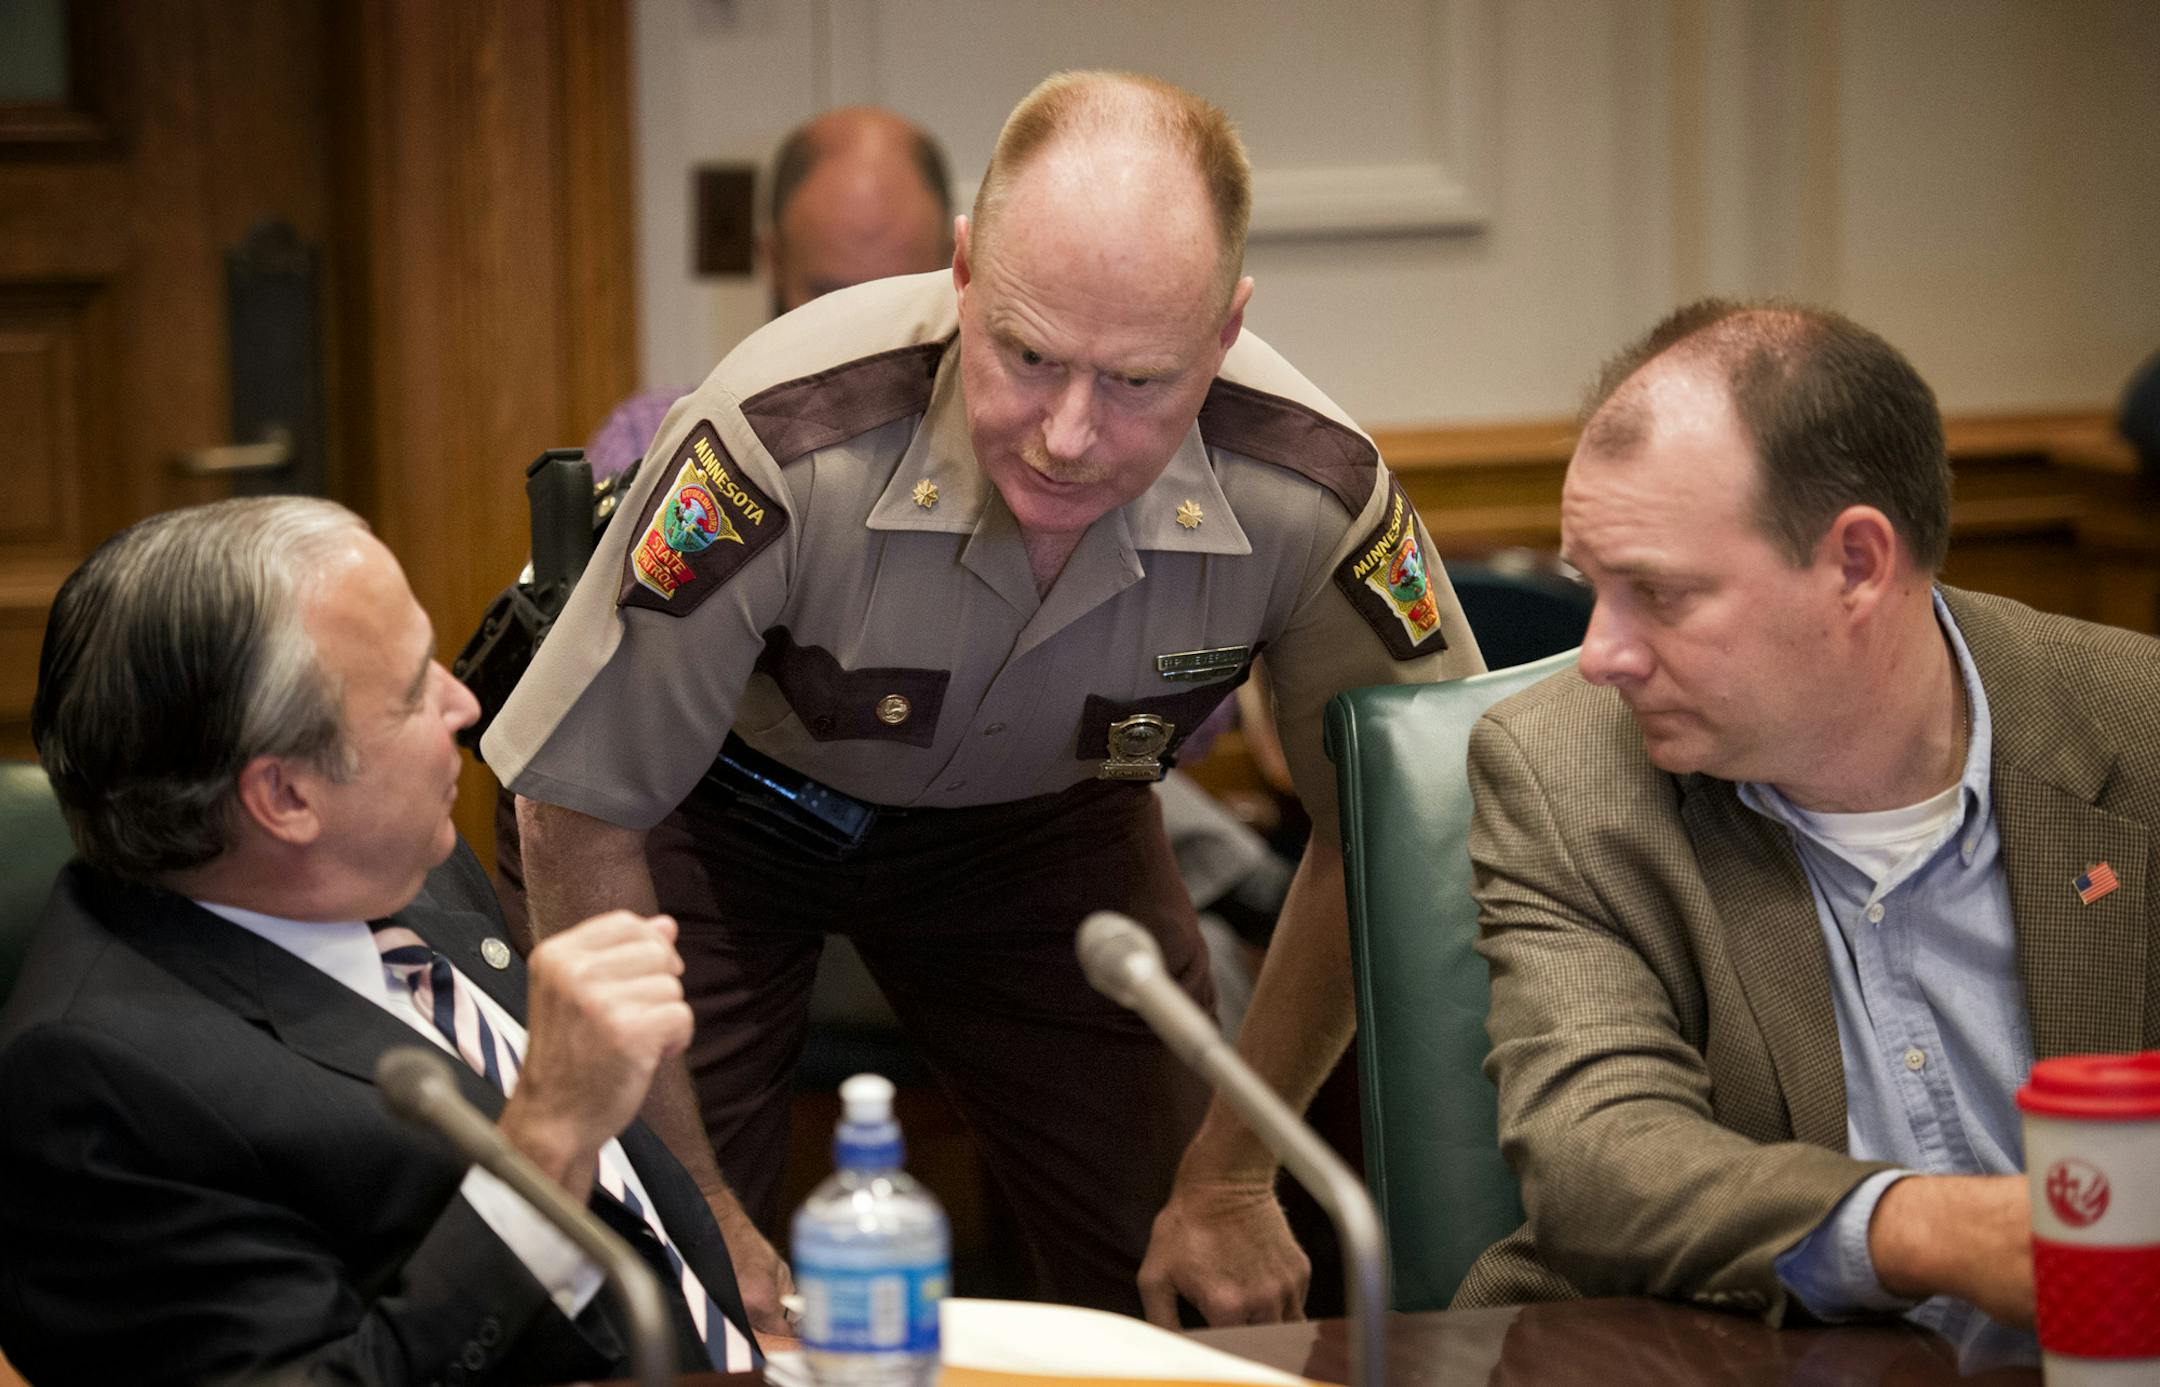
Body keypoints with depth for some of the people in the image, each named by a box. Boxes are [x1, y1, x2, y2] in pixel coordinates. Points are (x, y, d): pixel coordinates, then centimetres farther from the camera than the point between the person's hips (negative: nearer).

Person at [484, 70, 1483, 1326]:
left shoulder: (1313, 494, -30)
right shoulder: (788, 443, -39)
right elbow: (577, 815, -26)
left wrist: (1233, 1184, -8)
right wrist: (698, 1219, -21)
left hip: (1038, 812, 2)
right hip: (731, 800, -2)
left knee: (1190, 1295, -1)